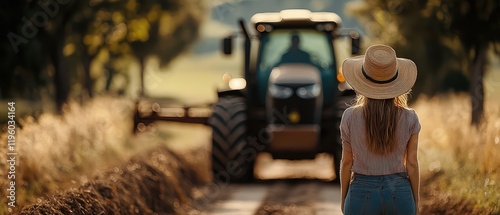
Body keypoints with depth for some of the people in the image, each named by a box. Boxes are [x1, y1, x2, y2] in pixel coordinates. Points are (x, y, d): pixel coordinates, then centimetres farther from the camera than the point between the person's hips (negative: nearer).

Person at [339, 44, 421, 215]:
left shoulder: (350, 117, -8)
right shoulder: (409, 118, -6)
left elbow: (347, 162, -1)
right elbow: (412, 164, -1)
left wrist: (343, 198, 12)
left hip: (362, 192, -1)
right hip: (399, 192, 1)